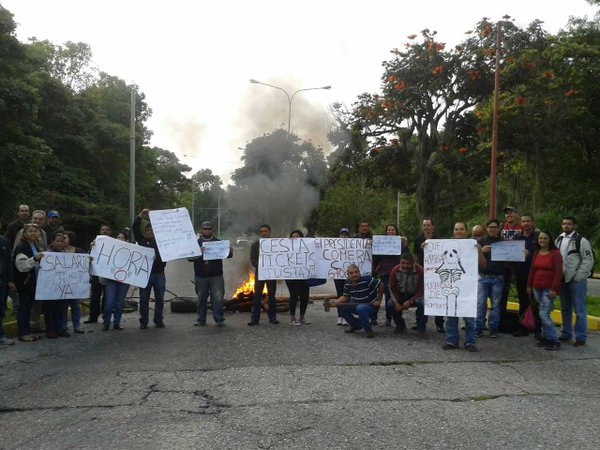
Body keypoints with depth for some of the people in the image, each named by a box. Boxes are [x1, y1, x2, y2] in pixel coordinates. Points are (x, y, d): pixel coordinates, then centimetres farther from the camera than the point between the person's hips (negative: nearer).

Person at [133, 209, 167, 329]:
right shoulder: (142, 241, 7)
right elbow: (135, 229, -1)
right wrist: (140, 216, -9)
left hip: (159, 273, 1)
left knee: (160, 299, 6)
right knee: (144, 299, 3)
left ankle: (158, 321, 15)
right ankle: (143, 322, 11)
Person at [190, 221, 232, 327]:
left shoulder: (218, 242, 7)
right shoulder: (196, 242, 5)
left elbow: (227, 255, 4)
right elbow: (190, 257, -6)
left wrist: (230, 251, -20)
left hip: (216, 276, -1)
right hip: (201, 276, 1)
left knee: (218, 298, -4)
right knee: (201, 299, 10)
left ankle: (219, 319, 5)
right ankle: (201, 320, 20)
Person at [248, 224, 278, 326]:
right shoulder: (255, 244, 8)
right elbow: (252, 259, 4)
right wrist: (259, 266, -14)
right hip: (259, 272, 0)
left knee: (271, 295, 6)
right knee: (257, 295, -2)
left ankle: (272, 317, 13)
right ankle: (255, 318, 2)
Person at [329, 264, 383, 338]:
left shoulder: (367, 279, -24)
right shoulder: (347, 284, -4)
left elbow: (381, 285, -17)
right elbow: (345, 296, 7)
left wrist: (378, 301, -13)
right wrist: (336, 301, -12)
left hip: (371, 305, -7)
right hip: (357, 305, 7)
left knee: (361, 308, -38)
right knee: (341, 306, -6)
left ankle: (368, 329, -13)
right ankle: (355, 325, 13)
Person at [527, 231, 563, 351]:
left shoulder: (555, 253, -7)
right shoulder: (536, 253, 11)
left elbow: (558, 272, -11)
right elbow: (532, 270, 15)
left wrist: (554, 289, -16)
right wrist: (529, 285, 13)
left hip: (549, 289, -6)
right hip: (537, 288, 6)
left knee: (544, 314, -10)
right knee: (543, 314, 10)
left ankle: (555, 341, 0)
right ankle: (547, 338, 19)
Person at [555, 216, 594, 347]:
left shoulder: (581, 241, -8)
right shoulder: (559, 240, 12)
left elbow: (588, 261, -11)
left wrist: (577, 277, -15)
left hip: (577, 281, -6)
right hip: (562, 280, 6)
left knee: (579, 310, -2)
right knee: (565, 309, 14)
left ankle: (581, 337, 6)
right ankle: (566, 334, 25)